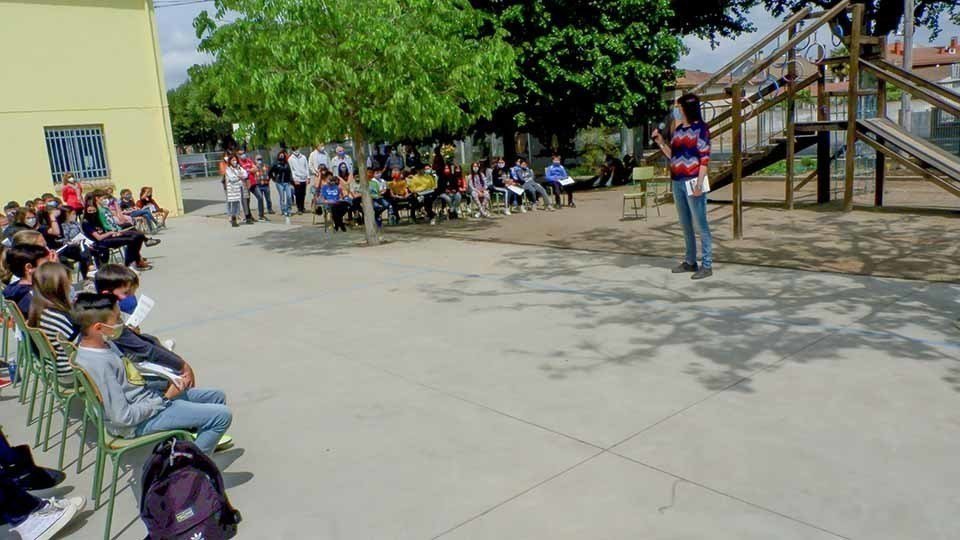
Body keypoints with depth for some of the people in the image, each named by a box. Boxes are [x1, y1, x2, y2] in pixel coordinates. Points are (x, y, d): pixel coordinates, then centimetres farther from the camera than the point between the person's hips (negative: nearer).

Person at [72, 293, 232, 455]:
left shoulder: (104, 343, 0)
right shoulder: (97, 364, -29)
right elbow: (122, 417, -27)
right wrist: (165, 398, -17)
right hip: (140, 422, -10)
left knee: (218, 397, 14)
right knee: (222, 415, -14)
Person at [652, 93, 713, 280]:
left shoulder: (700, 129, -6)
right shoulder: (678, 130, 14)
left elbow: (704, 158, -11)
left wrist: (699, 184, -18)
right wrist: (661, 142, 6)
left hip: (692, 182, -8)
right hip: (678, 182, 8)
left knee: (700, 224, -5)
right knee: (685, 225, 13)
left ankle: (706, 265, 0)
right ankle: (690, 262, 23)